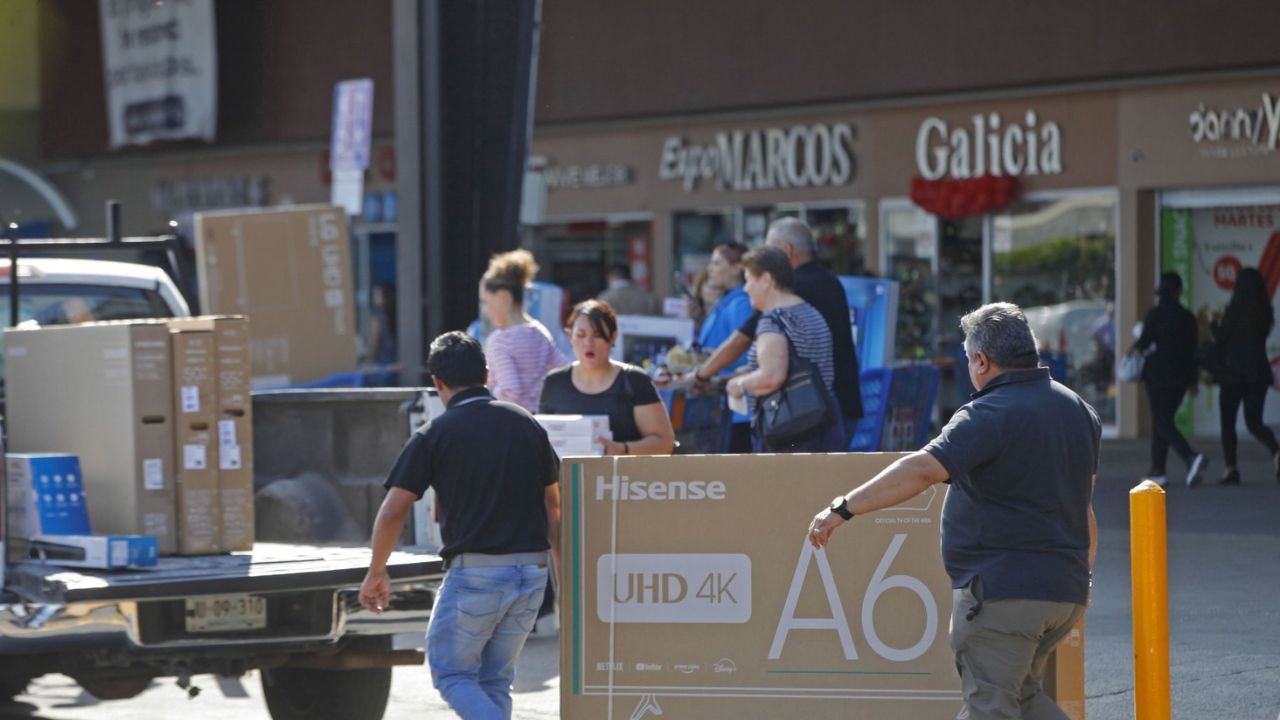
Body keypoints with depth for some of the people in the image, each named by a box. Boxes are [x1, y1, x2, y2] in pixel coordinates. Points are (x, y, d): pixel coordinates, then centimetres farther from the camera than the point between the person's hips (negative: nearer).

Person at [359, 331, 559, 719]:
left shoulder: (434, 435, -4)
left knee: (451, 672, 8)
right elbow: (553, 507, 11)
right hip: (531, 571, 5)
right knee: (494, 681, 17)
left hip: (474, 573, -5)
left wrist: (376, 573, 7)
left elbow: (392, 512, -6)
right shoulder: (526, 424, 8)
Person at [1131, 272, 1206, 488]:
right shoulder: (1187, 317, 4)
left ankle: (1191, 457, -26)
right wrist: (1193, 379, 14)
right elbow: (1193, 348, 7)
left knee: (1162, 422, -5)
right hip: (1180, 375, 5)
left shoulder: (1155, 314, -11)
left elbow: (1144, 342, -14)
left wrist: (1135, 347, 11)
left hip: (1158, 374, -5)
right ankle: (1157, 470, 15)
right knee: (1163, 420, 15)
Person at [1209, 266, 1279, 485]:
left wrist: (1214, 324, 12)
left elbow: (1221, 340, -8)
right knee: (1254, 421, 8)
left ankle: (1230, 469, 4)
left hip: (1235, 371, -5)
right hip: (1259, 372, 5)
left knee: (1227, 422, 8)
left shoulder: (1234, 311, -12)